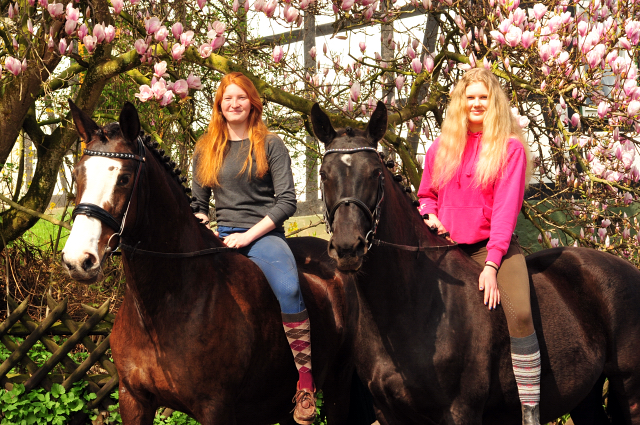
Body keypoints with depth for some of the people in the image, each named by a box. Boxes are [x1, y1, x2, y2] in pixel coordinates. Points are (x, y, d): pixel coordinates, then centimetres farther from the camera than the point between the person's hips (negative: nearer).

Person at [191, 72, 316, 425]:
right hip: (223, 237, 4)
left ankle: (306, 383, -29)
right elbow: (199, 204, 21)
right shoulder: (205, 150, 16)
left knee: (288, 288, -32)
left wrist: (249, 235, -12)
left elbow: (287, 201, -4)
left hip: (264, 234, -4)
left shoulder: (270, 145, 4)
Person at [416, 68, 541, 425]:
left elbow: (506, 208, -8)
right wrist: (429, 215, 0)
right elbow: (427, 194, 25)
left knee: (520, 312, -27)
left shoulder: (510, 148, -1)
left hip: (493, 245, -4)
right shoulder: (441, 149, 11)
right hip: (448, 246, 5)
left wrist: (492, 263, -17)